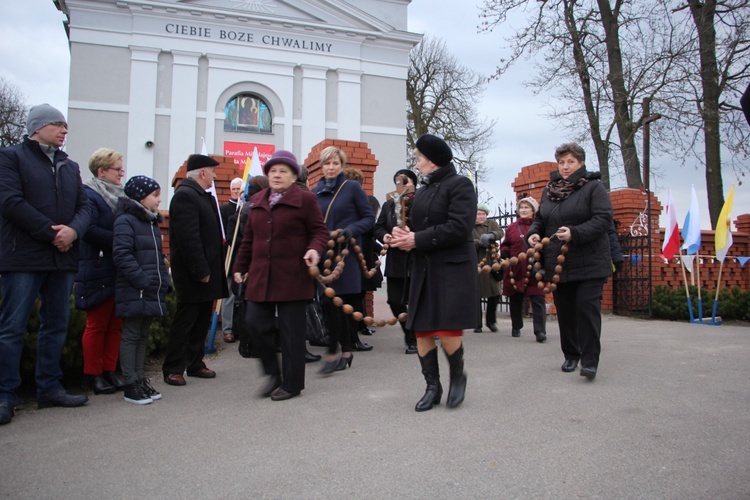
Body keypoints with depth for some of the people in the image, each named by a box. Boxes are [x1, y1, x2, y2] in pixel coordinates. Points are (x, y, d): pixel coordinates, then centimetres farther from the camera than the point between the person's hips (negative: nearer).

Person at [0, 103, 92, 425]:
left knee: (57, 325, 10)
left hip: (63, 257, 6)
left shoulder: (70, 166, 19)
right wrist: (52, 233, -14)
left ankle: (49, 388, 20)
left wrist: (73, 230, -9)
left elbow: (84, 206, 13)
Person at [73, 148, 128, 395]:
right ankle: (93, 374, 12)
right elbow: (90, 230, -22)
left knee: (116, 324, 10)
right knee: (97, 325, 2)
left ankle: (110, 371, 19)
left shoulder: (121, 195, 15)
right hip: (98, 274, -8)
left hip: (120, 272, 8)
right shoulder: (89, 196, -9)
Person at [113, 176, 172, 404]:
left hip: (152, 293, 8)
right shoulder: (126, 220, -10)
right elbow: (122, 255, -19)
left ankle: (140, 379, 22)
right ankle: (131, 385, 7)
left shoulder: (152, 222, 17)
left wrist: (164, 282, 10)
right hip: (134, 293, -8)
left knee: (143, 336, 14)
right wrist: (143, 281, -22)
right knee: (131, 336, 0)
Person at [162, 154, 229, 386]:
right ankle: (173, 369, 10)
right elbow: (188, 238, -23)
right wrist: (201, 271, -23)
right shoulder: (185, 195, -15)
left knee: (202, 319, 14)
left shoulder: (202, 195, 16)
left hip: (205, 270, 10)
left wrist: (209, 269, 15)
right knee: (185, 320, -1)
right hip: (192, 274, -10)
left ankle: (195, 363, 25)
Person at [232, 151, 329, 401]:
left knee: (292, 331, 2)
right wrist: (240, 266, 18)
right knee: (256, 324, 2)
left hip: (292, 277, -5)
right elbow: (249, 237, 20)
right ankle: (273, 373, 23)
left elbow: (320, 231, -3)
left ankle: (292, 383, 16)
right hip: (261, 276, 5)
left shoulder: (305, 199, -2)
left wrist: (315, 249, -23)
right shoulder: (257, 201, 15)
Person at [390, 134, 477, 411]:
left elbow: (458, 228, -18)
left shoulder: (459, 184, -6)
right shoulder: (423, 191, 18)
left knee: (447, 331, -10)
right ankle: (433, 386, 19)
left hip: (453, 269, -7)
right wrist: (404, 234, -5)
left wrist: (417, 240, -17)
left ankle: (458, 375, 19)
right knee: (421, 330, 5)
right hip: (424, 269, 7)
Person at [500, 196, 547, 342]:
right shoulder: (511, 227, 11)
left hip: (534, 270, -3)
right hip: (515, 270, 3)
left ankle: (540, 331, -9)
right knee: (516, 300, 12)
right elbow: (505, 245, 16)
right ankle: (516, 328, 27)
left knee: (538, 300, -8)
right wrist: (504, 254, -5)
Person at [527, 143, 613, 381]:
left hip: (588, 262, -5)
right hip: (557, 263, 5)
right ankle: (571, 355, 24)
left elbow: (603, 219, -12)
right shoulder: (549, 190, 14)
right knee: (564, 311, 9)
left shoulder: (593, 187, -2)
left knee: (587, 307, -9)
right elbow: (540, 219, 22)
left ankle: (590, 360, -4)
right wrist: (533, 233, 0)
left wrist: (575, 233, -25)